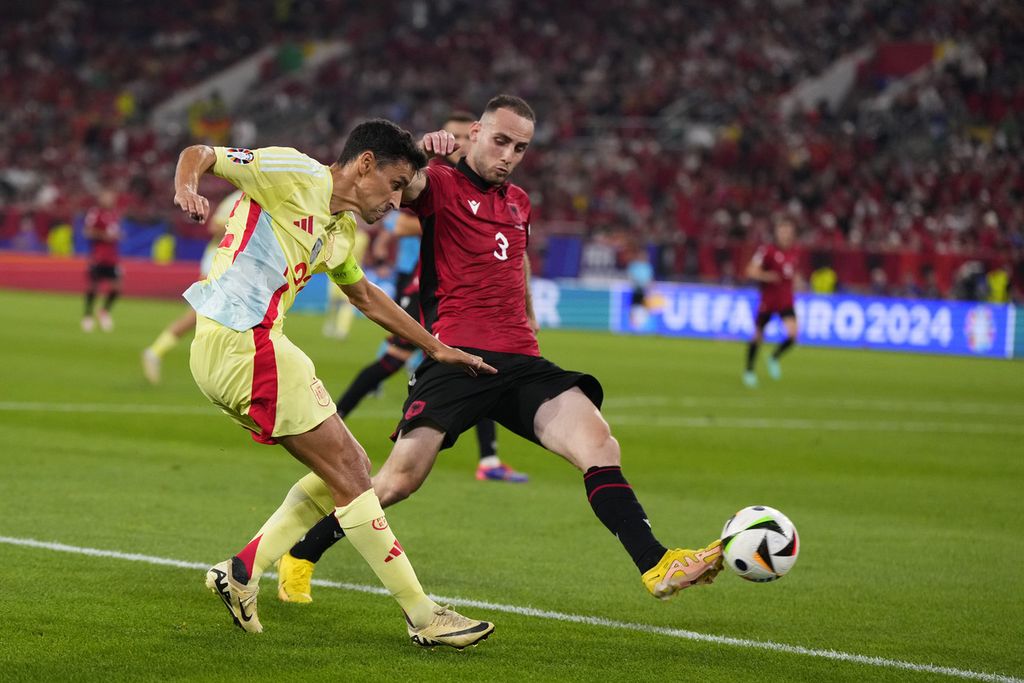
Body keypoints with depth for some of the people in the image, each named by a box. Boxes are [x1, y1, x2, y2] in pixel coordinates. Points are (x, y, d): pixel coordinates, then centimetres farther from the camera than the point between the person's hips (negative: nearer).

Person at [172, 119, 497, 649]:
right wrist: (186, 185, -29)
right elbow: (199, 154, -7)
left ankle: (243, 571, 11)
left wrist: (435, 348, 40)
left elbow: (366, 296, 37)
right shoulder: (294, 174, -6)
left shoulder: (341, 229, 21)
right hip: (239, 341, -10)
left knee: (349, 470, 13)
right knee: (349, 476, -6)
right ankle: (424, 618, -2)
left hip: (255, 345, 10)